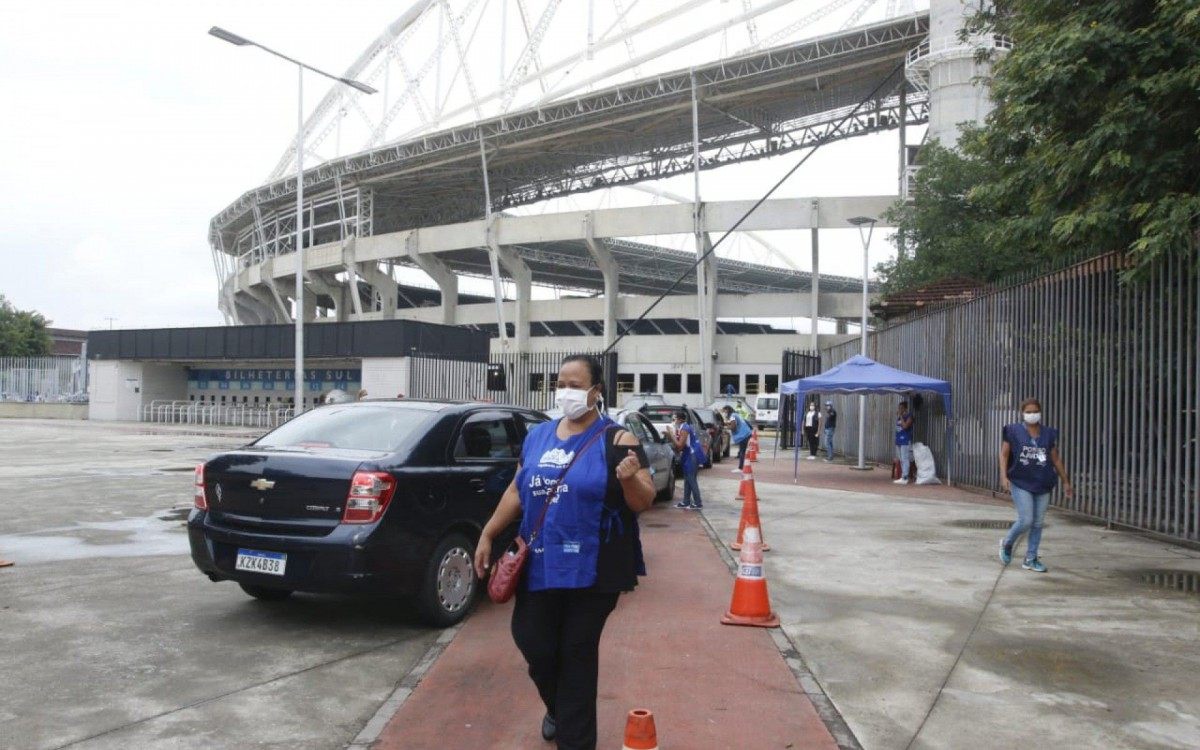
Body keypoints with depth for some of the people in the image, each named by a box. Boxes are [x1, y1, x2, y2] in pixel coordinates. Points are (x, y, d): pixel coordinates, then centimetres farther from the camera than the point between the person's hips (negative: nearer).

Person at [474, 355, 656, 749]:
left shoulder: (616, 440, -7)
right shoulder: (537, 435, 8)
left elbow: (645, 501, -8)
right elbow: (517, 490, 14)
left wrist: (630, 479, -29)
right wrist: (488, 535, 10)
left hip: (592, 571, -4)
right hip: (539, 566, 4)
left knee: (577, 652, 6)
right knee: (533, 644, 10)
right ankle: (558, 708, 41)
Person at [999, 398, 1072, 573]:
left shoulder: (1049, 434, 8)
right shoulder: (1013, 431, -1)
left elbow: (1056, 459, 14)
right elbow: (1004, 454, -1)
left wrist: (1065, 481, 15)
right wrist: (1003, 476, -12)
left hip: (1042, 485, 4)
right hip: (1021, 483, -4)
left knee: (1037, 523, 6)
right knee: (1025, 521, -11)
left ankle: (1030, 560, 16)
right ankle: (1007, 544, 17)